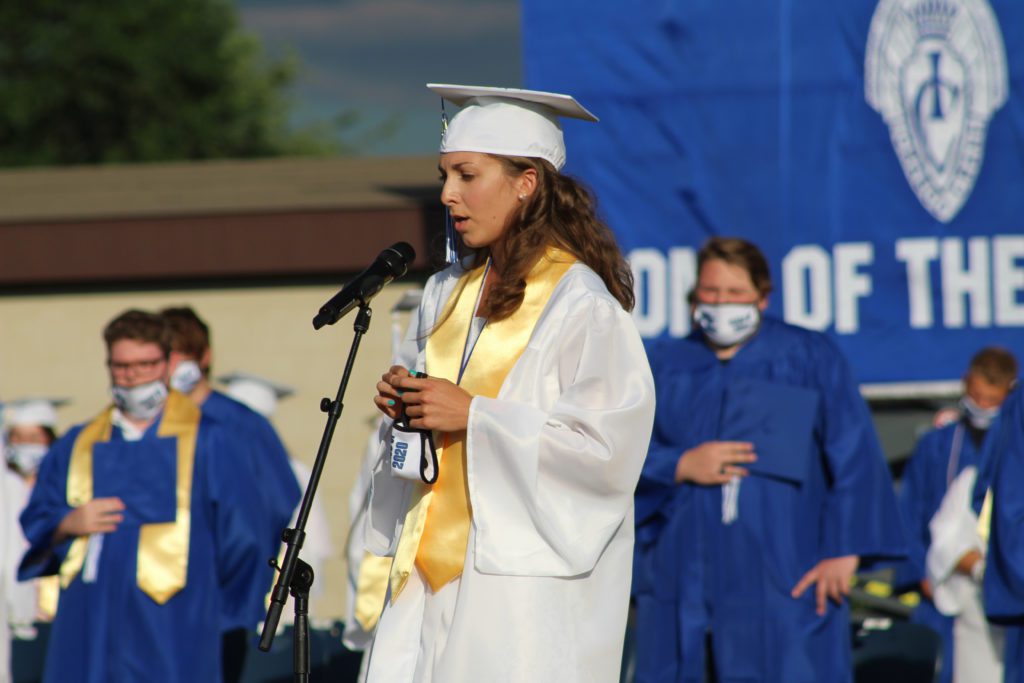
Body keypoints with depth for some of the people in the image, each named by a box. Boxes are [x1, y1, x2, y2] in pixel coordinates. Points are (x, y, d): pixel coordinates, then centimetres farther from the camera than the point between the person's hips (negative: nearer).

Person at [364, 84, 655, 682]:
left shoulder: (582, 305, -10)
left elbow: (609, 443, -15)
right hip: (437, 561, 7)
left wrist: (474, 417, -17)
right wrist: (407, 403, 1)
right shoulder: (450, 292, 15)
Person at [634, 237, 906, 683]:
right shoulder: (664, 368, 14)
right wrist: (681, 466, -11)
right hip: (680, 578, 3)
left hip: (782, 585, -2)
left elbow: (855, 456, 0)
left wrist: (844, 548, -10)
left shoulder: (810, 359, 7)